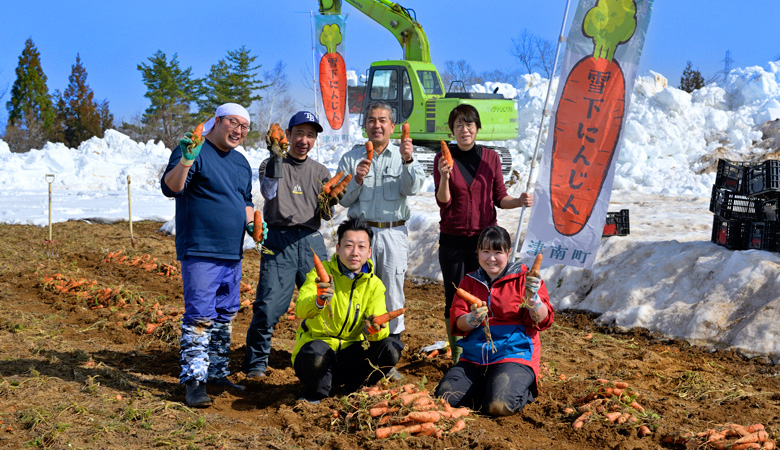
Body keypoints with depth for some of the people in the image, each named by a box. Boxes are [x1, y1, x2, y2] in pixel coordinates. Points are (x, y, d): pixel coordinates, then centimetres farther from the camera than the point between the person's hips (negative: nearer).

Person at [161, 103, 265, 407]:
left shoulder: (241, 163, 17)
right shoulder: (194, 151, -7)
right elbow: (170, 188, -19)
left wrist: (252, 224, 10)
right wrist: (186, 161, -35)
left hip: (232, 254, 8)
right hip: (200, 252, -8)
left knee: (225, 316, 14)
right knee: (200, 316, -11)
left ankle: (218, 373, 25)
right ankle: (194, 380, -6)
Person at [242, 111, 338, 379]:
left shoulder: (320, 172, 16)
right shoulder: (272, 164, 6)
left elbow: (325, 214, 13)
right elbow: (269, 192, -16)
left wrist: (331, 200, -8)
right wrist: (275, 157, -24)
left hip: (312, 241, 4)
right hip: (279, 240, -3)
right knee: (268, 305, -9)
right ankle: (256, 362, 7)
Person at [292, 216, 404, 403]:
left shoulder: (374, 285, 1)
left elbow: (381, 329, -10)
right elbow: (301, 309, -27)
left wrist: (374, 329, -35)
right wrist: (319, 301, -51)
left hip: (350, 352, 4)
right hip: (316, 349, -3)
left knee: (391, 348, -19)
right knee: (317, 351, -37)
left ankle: (353, 385, 5)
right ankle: (315, 395, -5)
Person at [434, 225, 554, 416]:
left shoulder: (523, 277, 2)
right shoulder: (470, 281, 13)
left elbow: (543, 321, -5)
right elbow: (457, 324, 5)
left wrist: (533, 298, -24)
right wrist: (471, 320, -18)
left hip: (514, 354, -4)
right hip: (474, 356, 4)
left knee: (499, 406, -28)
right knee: (445, 398, -15)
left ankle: (523, 391, 8)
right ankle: (490, 386, 10)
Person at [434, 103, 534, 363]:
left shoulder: (490, 157, 4)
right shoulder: (443, 158, 0)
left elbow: (499, 198, 8)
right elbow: (443, 201, -6)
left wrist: (519, 201, -11)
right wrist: (444, 176, -24)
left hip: (485, 237, 1)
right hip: (453, 241, -1)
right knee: (454, 300, 4)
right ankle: (457, 357, 16)